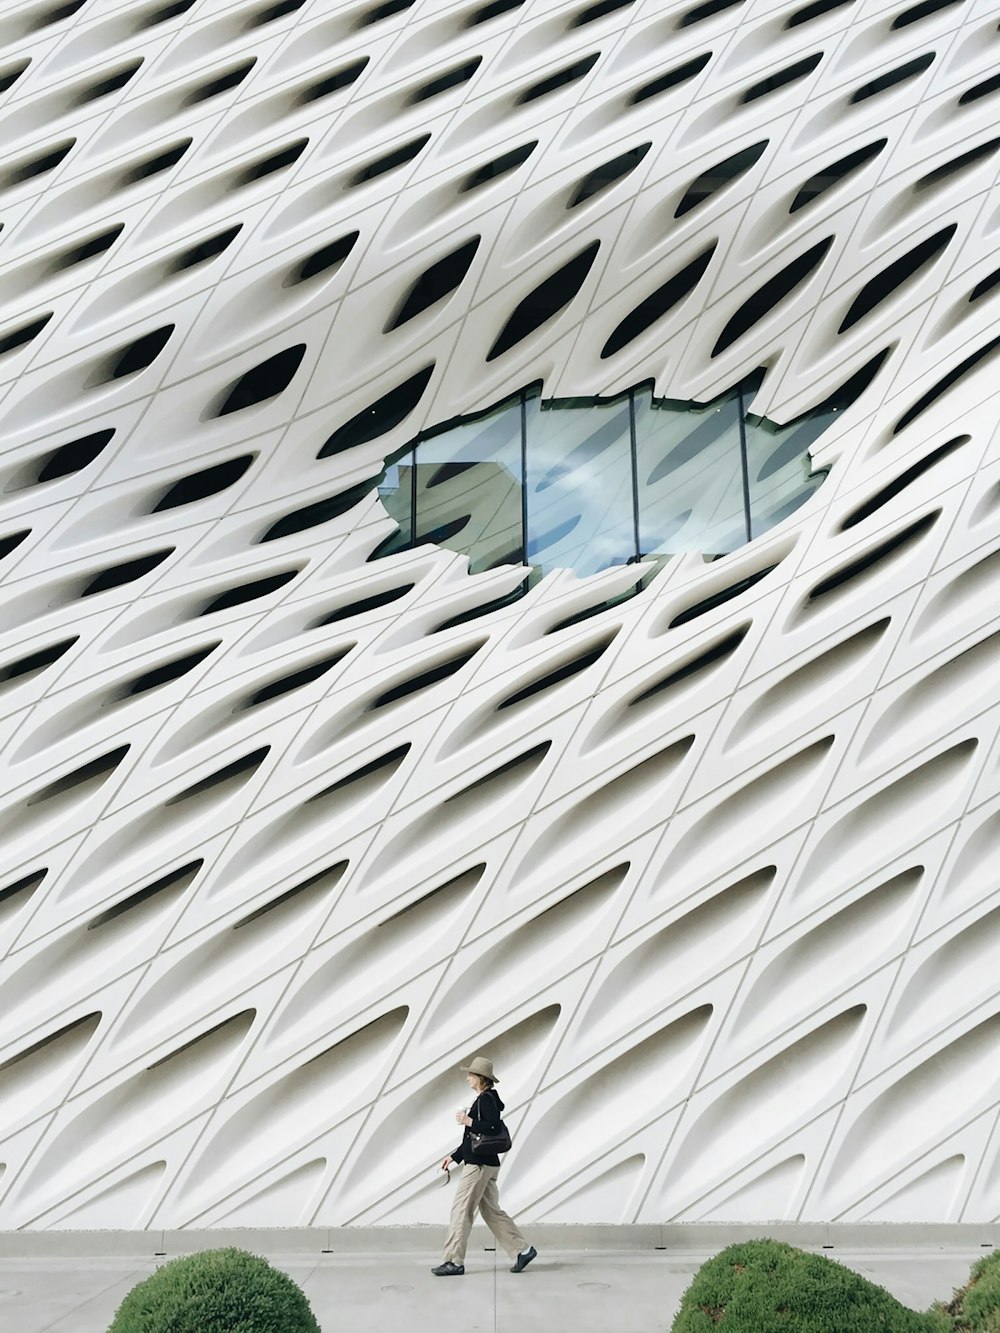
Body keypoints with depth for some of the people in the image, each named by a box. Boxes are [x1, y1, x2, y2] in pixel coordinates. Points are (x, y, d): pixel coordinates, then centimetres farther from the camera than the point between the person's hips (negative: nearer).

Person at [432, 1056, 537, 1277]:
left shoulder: (486, 1099, -14)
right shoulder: (484, 1099, 17)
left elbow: (494, 1128, -26)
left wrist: (469, 1122, -20)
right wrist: (454, 1156, 22)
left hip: (480, 1165, -10)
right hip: (484, 1164, 10)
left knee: (461, 1211, -4)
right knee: (491, 1211, 11)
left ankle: (454, 1262, 1)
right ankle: (522, 1250, 11)